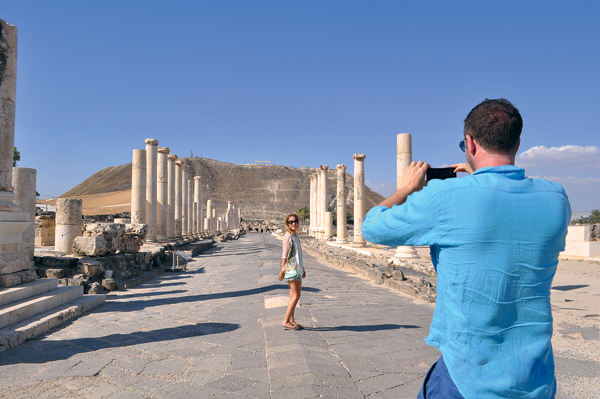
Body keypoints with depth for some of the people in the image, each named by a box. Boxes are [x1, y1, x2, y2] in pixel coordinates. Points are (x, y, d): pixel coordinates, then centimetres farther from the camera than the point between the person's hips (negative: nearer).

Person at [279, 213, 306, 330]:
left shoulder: (296, 235, 15)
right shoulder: (288, 236, -12)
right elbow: (285, 255, -14)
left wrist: (302, 268, 25)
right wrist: (282, 270, -14)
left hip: (297, 268, 9)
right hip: (291, 269, -9)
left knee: (293, 296, 10)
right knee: (296, 296, -9)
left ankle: (291, 320, 16)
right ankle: (286, 321, -6)